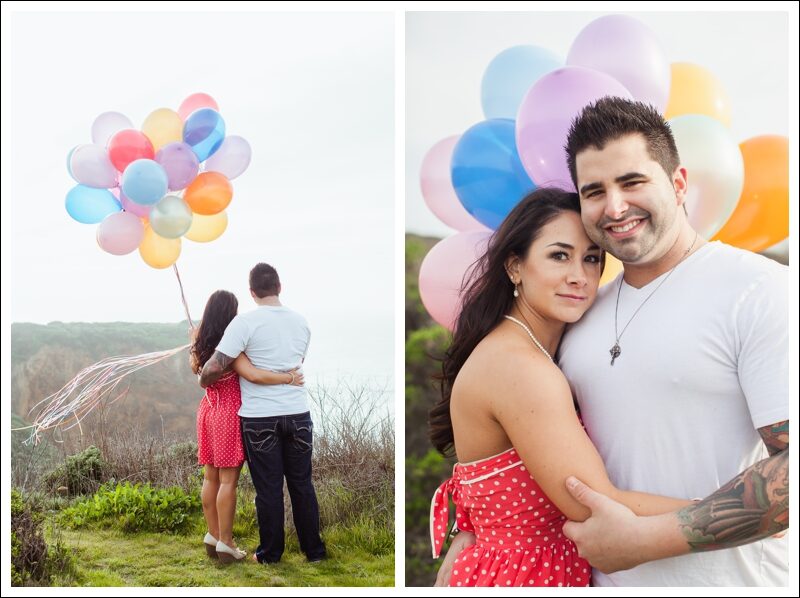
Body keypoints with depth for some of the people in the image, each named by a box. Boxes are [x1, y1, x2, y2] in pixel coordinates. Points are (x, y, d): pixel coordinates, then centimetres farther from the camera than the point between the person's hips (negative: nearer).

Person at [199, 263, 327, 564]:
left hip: (259, 417, -4)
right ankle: (314, 549, 21)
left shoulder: (246, 322, -11)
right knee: (302, 484, 14)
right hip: (298, 413, 4)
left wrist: (203, 380, 6)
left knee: (268, 488, 6)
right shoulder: (301, 322, 6)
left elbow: (216, 367, -14)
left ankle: (270, 553, 17)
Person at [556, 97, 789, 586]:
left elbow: (793, 463, -22)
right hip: (611, 579, 6)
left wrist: (646, 539, -22)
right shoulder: (588, 311, 5)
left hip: (732, 579, -6)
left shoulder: (760, 289, -15)